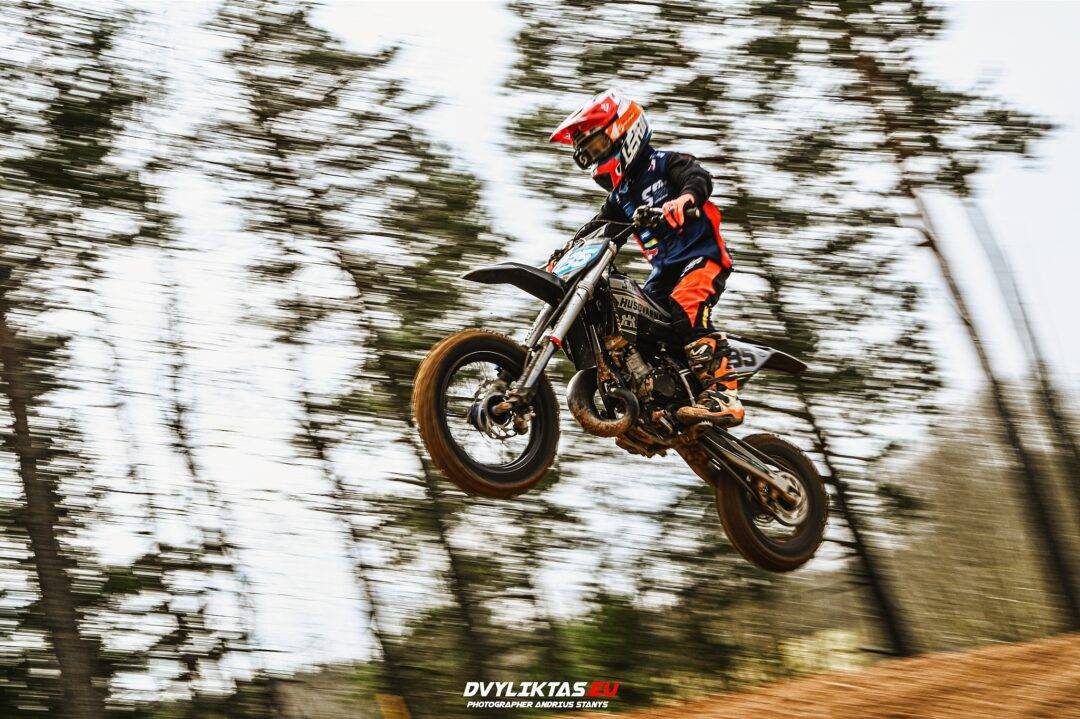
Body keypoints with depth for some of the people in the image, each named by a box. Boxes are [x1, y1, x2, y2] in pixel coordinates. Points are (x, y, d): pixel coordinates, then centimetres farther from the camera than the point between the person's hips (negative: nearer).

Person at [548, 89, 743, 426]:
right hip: (664, 270, 8)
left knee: (685, 305, -34)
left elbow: (700, 177, -19)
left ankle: (723, 391, -41)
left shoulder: (664, 163, 0)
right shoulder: (619, 196, 22)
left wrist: (685, 197, -42)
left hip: (702, 255, -8)